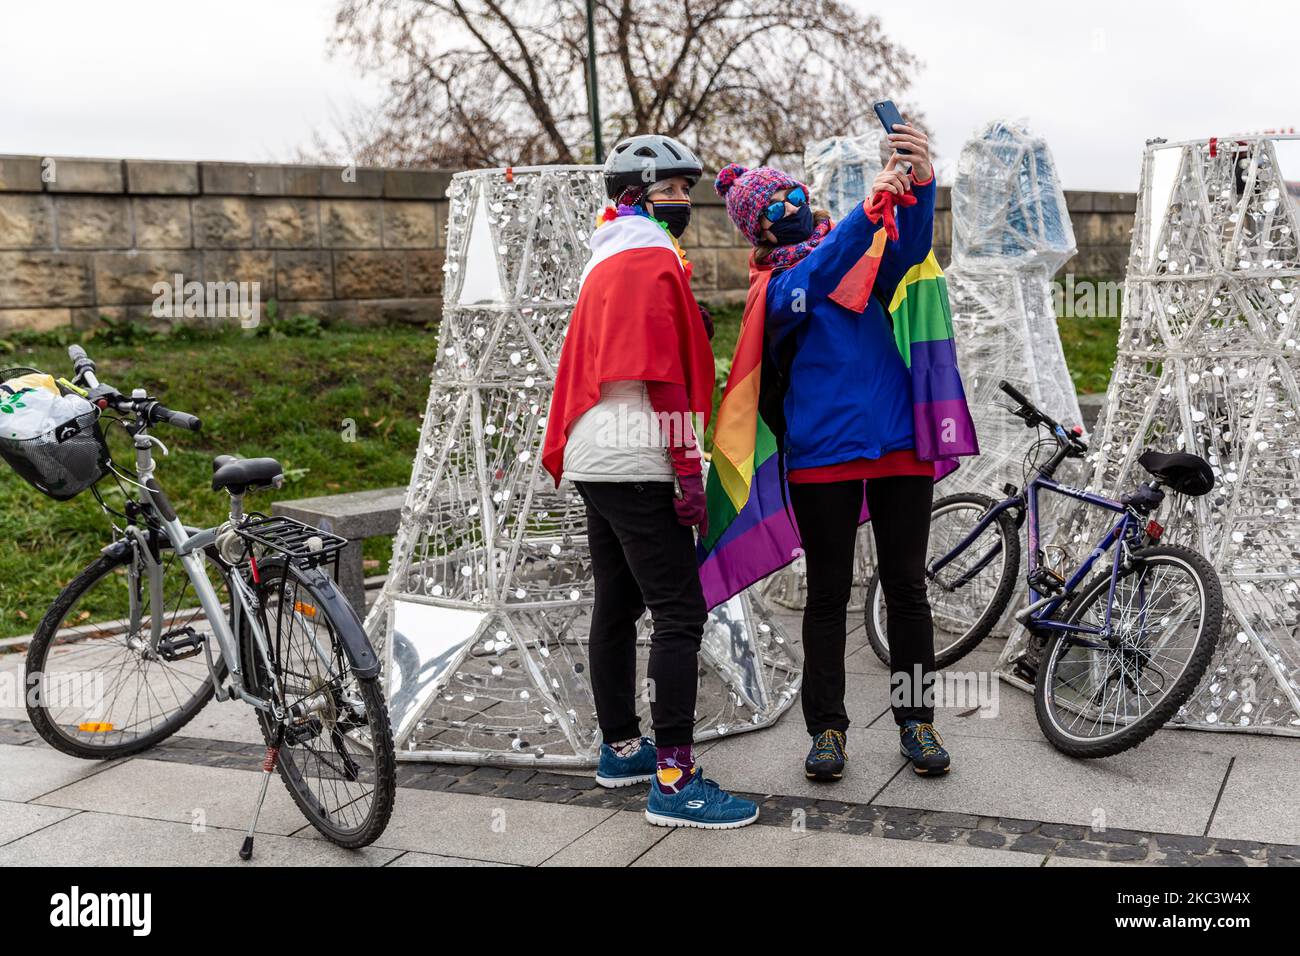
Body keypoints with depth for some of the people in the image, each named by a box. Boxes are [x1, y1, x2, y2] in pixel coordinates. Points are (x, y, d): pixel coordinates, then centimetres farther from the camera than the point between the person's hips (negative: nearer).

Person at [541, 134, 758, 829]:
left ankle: (620, 749, 26)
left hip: (592, 460, 11)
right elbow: (664, 376, -17)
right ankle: (674, 782, -10)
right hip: (638, 465, -10)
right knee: (679, 614, -10)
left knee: (617, 605, 16)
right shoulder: (653, 259, -11)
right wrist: (689, 471, -17)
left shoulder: (603, 262, 20)